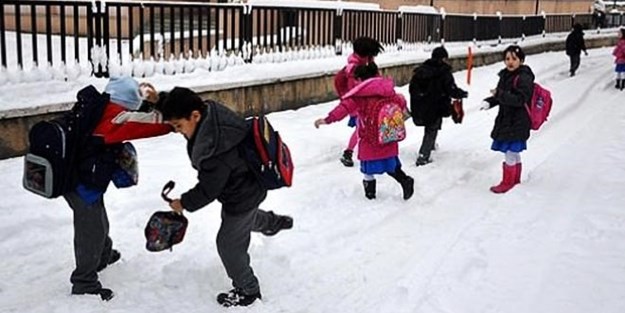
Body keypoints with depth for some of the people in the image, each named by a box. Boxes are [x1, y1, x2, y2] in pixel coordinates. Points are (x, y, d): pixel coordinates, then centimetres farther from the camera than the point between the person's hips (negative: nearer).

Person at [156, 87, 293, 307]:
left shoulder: (214, 148, -40)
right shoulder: (211, 111, -16)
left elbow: (208, 189, -28)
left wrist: (184, 203, -13)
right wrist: (161, 101, -5)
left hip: (242, 195, -9)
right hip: (247, 186, 9)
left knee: (229, 244, 10)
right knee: (243, 219, 37)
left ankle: (247, 290, 31)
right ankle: (274, 222, 64)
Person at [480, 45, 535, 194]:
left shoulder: (524, 78, -16)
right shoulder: (506, 76, 9)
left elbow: (519, 100, -25)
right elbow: (500, 97, 18)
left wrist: (499, 94, -25)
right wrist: (489, 102, -1)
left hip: (517, 123, -8)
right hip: (506, 119, 8)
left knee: (510, 151, -2)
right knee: (514, 152, 19)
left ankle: (507, 182, 11)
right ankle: (515, 179, 32)